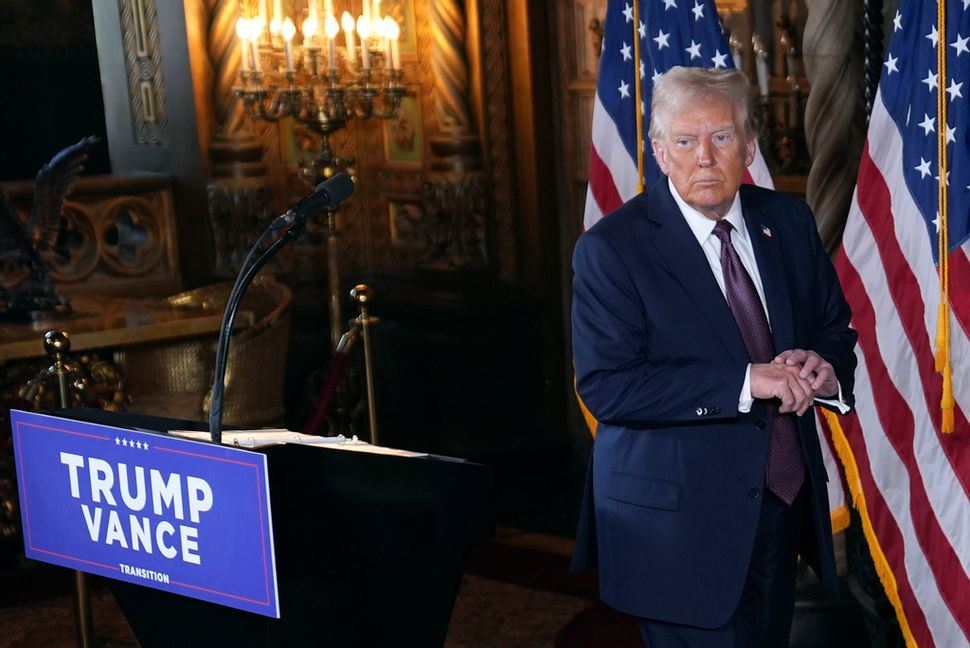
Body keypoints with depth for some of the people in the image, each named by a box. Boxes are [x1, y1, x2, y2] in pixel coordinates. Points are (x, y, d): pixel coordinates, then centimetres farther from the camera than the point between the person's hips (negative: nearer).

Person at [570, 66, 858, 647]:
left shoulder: (788, 221, 4)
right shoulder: (612, 249, -13)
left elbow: (836, 330, 13)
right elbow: (606, 385, -21)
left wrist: (821, 366, -12)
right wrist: (746, 382, -26)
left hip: (784, 505, 6)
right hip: (680, 524, -5)